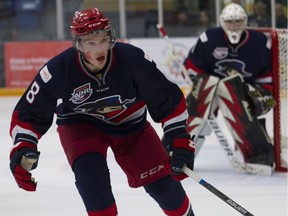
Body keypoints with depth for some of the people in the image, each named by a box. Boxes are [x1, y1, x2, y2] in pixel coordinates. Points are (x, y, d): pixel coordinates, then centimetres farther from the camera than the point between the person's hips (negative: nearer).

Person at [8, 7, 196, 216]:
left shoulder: (134, 60, -30)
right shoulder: (58, 71, -29)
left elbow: (168, 99, -19)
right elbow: (29, 113, -16)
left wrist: (179, 140, -22)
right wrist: (22, 148, -29)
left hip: (130, 123, 1)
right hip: (80, 123, -1)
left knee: (163, 181, -1)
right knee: (89, 169, -30)